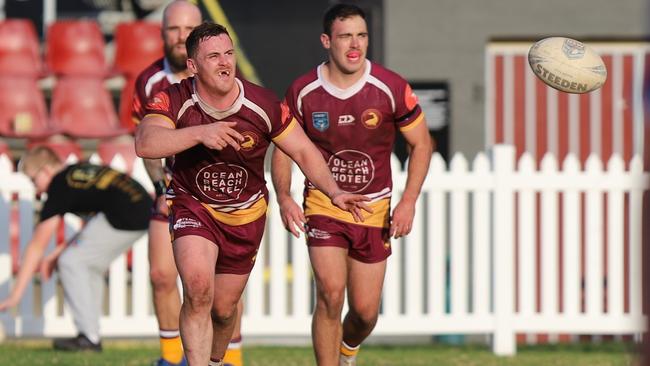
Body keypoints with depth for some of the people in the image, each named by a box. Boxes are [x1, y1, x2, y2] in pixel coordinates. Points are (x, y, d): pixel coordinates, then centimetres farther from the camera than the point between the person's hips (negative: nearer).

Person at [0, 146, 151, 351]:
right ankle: (91, 335, 20)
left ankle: (88, 337, 0)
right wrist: (58, 254, 25)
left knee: (71, 263, 2)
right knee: (91, 266, 21)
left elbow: (37, 246, 2)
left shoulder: (60, 187, 0)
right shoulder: (80, 170, 24)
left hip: (123, 217, -9)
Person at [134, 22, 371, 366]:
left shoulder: (263, 105, -17)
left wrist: (334, 191, -21)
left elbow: (303, 151, -7)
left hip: (245, 215, 2)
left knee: (223, 307, 13)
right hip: (193, 206, -2)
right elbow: (145, 144, -38)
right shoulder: (174, 101, -20)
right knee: (198, 289, -26)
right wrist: (199, 133, -50)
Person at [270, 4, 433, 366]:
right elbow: (283, 147, 4)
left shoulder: (390, 88, -10)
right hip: (323, 204, -1)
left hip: (375, 210, 1)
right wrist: (284, 198, -13)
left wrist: (408, 202, -9)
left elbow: (421, 144, 1)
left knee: (365, 312, 6)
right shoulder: (303, 92, -8)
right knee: (331, 294, -20)